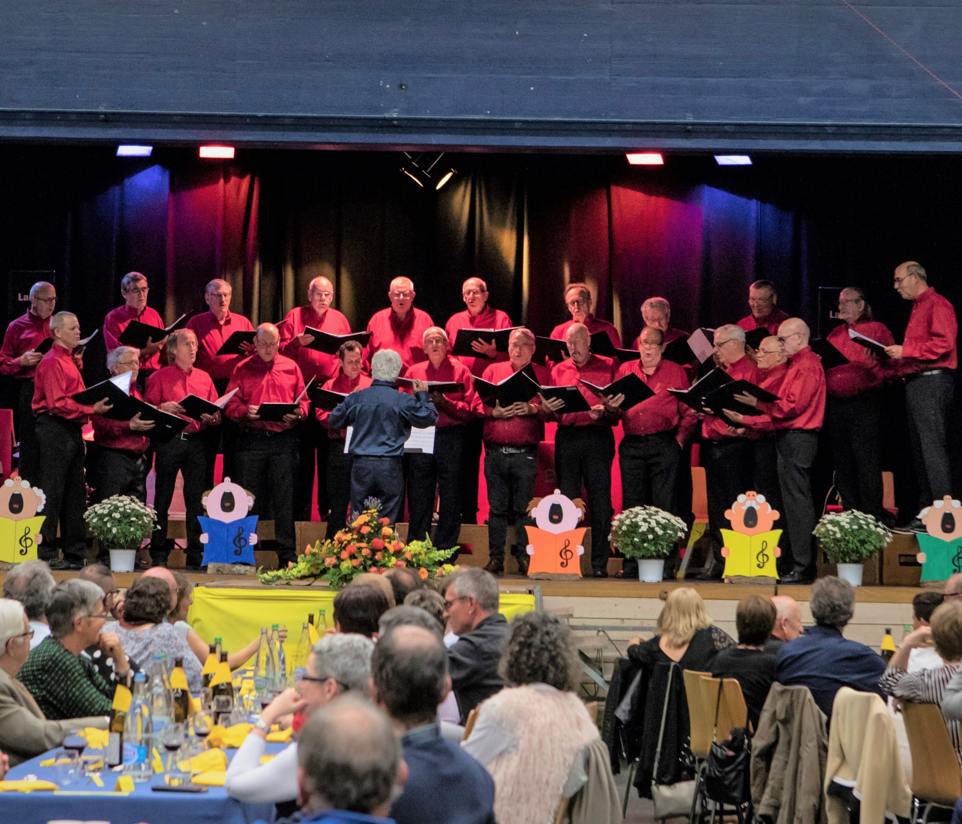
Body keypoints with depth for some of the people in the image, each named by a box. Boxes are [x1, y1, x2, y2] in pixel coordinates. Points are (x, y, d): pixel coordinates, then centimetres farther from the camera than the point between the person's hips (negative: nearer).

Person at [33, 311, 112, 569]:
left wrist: (95, 407, 9)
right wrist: (91, 410, -22)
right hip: (54, 429, -10)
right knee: (52, 492, -8)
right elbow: (57, 404, -19)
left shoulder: (69, 361, 20)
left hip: (72, 430, 10)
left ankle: (76, 554, 13)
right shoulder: (52, 362, -11)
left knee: (75, 494, 10)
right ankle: (45, 555, -5)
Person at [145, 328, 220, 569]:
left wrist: (211, 417, -7)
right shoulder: (159, 377, 5)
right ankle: (159, 555, 3)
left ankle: (196, 556, 4)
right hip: (169, 439, -3)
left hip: (197, 440, 3)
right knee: (162, 498, -2)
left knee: (197, 500, 0)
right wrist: (163, 408, -17)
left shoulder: (204, 378, 16)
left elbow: (217, 413, 14)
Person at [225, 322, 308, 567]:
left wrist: (298, 413, -9)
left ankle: (287, 556, 0)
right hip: (252, 440, 0)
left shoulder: (291, 367, 13)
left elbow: (303, 401, 12)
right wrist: (246, 412, -15)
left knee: (284, 498, -2)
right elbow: (231, 404, 5)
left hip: (284, 439, 0)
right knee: (248, 499, 1)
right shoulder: (242, 369, 10)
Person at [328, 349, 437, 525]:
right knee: (386, 523, 2)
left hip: (361, 464, 2)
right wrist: (423, 396, 19)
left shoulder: (356, 398, 1)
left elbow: (334, 421, 15)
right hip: (390, 467, -2)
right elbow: (429, 418, 4)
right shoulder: (403, 401, -6)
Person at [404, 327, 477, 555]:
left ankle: (445, 551, 3)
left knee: (450, 498, -2)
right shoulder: (414, 371, 15)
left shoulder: (460, 370, 6)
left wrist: (444, 402, -16)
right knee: (418, 497, 3)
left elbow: (469, 410, -3)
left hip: (450, 438, -2)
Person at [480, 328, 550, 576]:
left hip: (526, 453, -2)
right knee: (497, 508, 2)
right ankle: (495, 559, 7)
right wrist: (495, 411, -9)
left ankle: (525, 560, 2)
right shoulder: (493, 371, 15)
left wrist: (532, 409, -15)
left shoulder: (542, 374, 10)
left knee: (523, 509, -3)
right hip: (495, 451, 2)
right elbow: (477, 403, 9)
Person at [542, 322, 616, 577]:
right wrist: (547, 407, -6)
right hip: (567, 436, 3)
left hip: (598, 435, -3)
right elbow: (552, 411, 17)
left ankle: (599, 563, -3)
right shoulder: (558, 370, 18)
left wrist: (603, 411, -18)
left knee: (600, 500, -6)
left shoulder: (607, 366, 9)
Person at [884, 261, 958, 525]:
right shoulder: (918, 308, 22)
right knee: (920, 451, 9)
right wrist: (896, 355, 11)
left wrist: (905, 351, -17)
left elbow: (943, 344, -19)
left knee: (933, 449, -12)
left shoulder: (937, 305, -8)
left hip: (932, 382, -10)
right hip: (915, 383, 10)